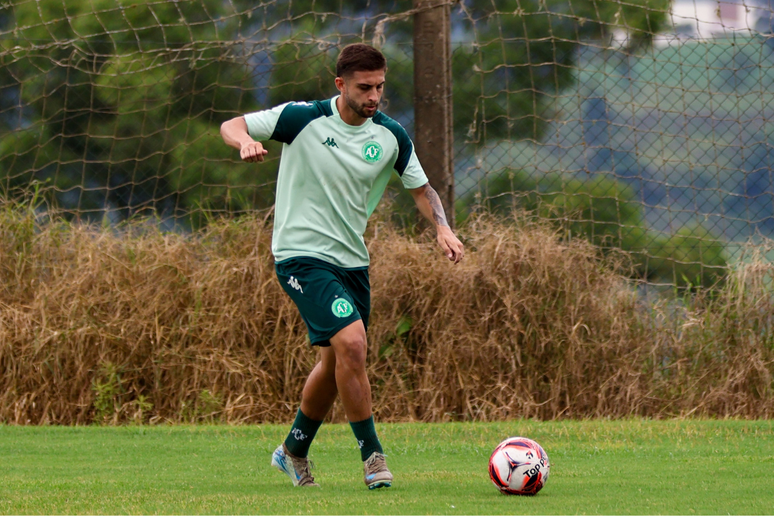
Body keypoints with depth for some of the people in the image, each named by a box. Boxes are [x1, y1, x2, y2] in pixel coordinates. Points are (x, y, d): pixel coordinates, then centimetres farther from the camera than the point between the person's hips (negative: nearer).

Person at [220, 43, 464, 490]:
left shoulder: (391, 136, 1)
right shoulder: (303, 118, -11)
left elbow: (421, 188, 12)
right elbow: (232, 126, -2)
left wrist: (442, 227, -7)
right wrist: (246, 142, -26)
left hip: (352, 260, 6)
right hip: (302, 255, -6)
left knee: (336, 361, 14)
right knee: (351, 344, -21)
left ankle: (294, 452, 35)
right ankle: (372, 453, -9)